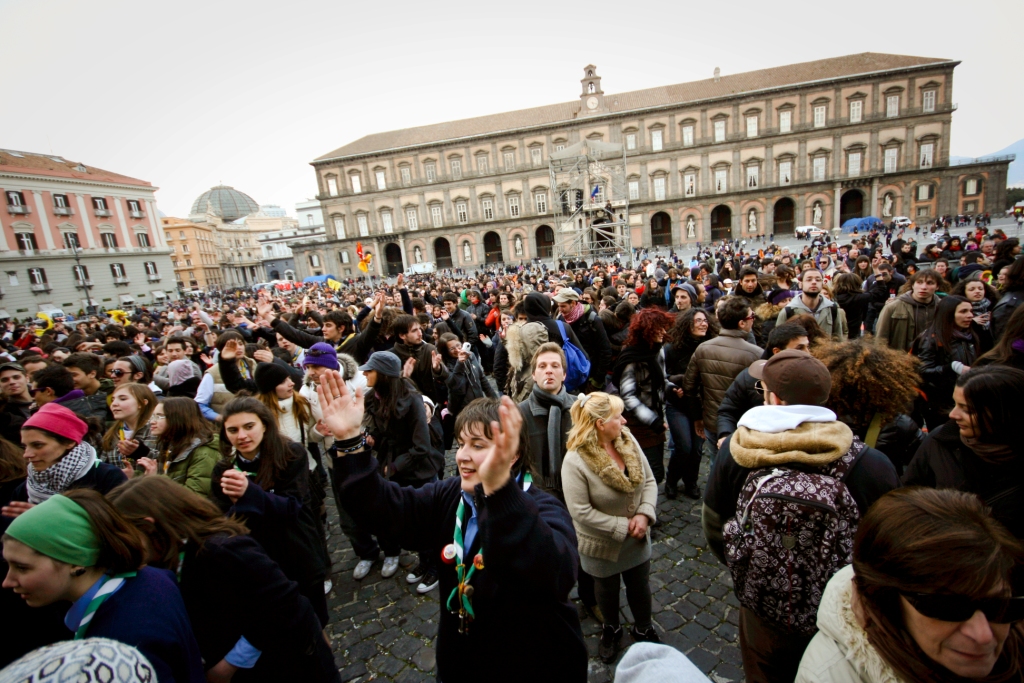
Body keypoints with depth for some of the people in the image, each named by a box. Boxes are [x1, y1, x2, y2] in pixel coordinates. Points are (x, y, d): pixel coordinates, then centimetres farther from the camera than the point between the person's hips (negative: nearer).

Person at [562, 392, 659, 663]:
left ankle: (643, 628, 52)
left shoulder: (628, 441, -12)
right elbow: (581, 511, -28)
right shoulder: (575, 461, -30)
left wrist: (645, 514, -19)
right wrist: (622, 527, -23)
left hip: (637, 537, 4)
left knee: (640, 585, 23)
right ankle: (611, 628, 53)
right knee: (607, 588, 23)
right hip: (602, 544, -4)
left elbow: (649, 481, -4)